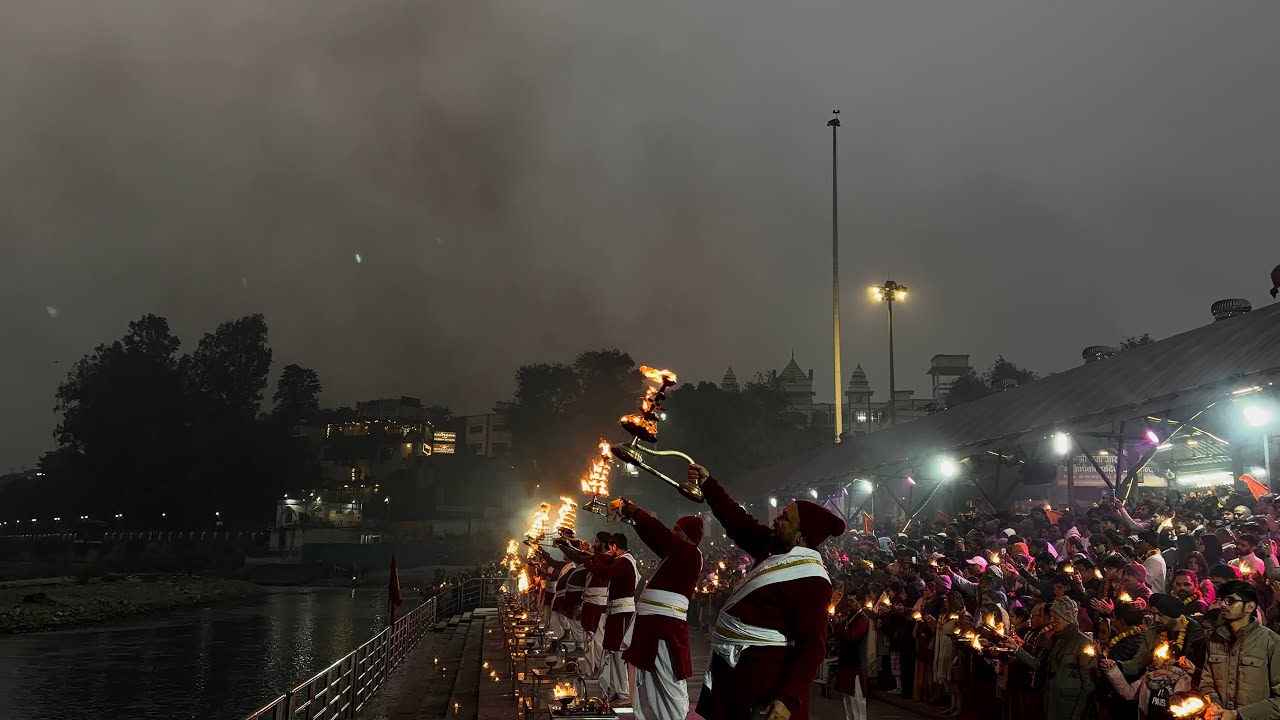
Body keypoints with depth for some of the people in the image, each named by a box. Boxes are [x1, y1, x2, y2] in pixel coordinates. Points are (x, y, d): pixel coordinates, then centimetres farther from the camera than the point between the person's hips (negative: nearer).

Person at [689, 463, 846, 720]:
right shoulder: (775, 548, 5)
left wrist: (789, 699, -32)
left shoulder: (809, 579, -21)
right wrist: (708, 483, 13)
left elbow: (812, 647, -25)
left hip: (761, 677, -9)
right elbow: (738, 521, 15)